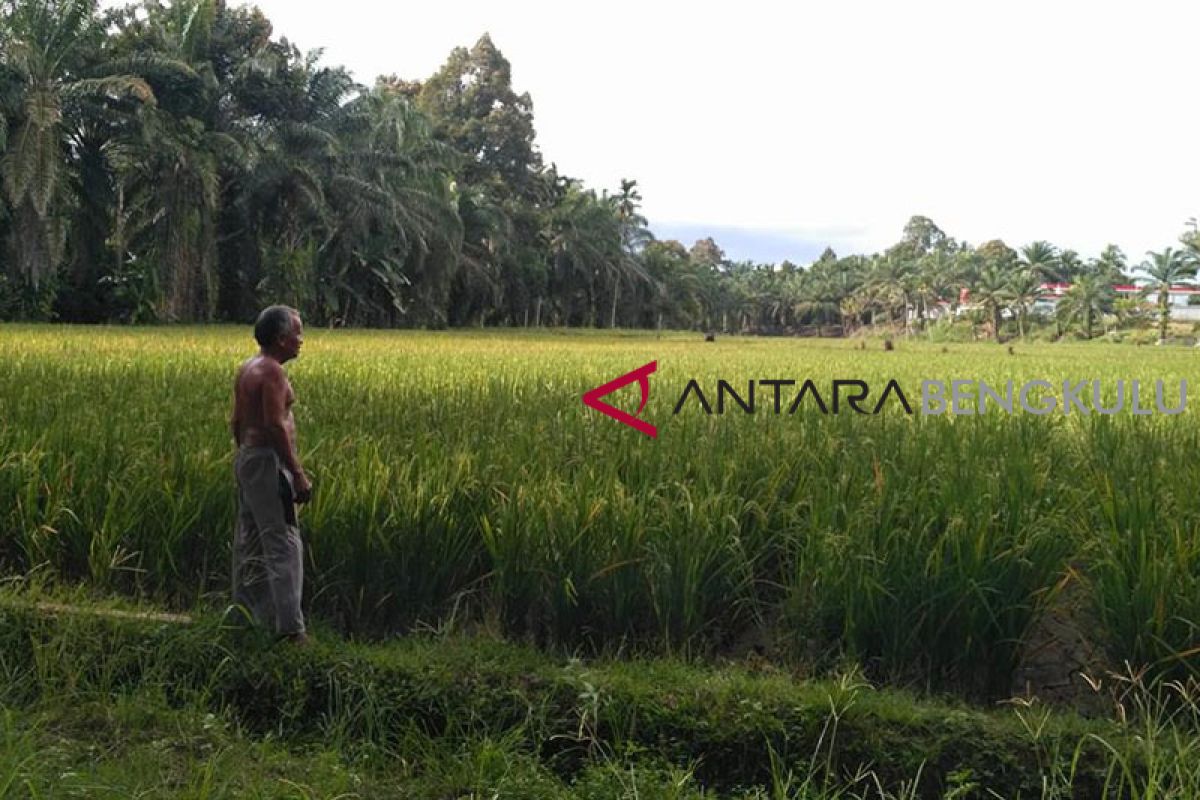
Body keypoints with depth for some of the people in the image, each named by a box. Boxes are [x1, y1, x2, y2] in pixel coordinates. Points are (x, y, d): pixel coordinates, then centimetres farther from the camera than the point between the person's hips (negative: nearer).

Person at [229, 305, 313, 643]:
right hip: (269, 461, -10)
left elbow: (236, 423, 18)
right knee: (284, 545, -10)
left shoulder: (246, 369, 14)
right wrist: (298, 474, -21)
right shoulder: (272, 371, -15)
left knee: (250, 545, 16)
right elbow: (275, 426, -22)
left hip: (246, 459, 10)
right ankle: (290, 628, -12)